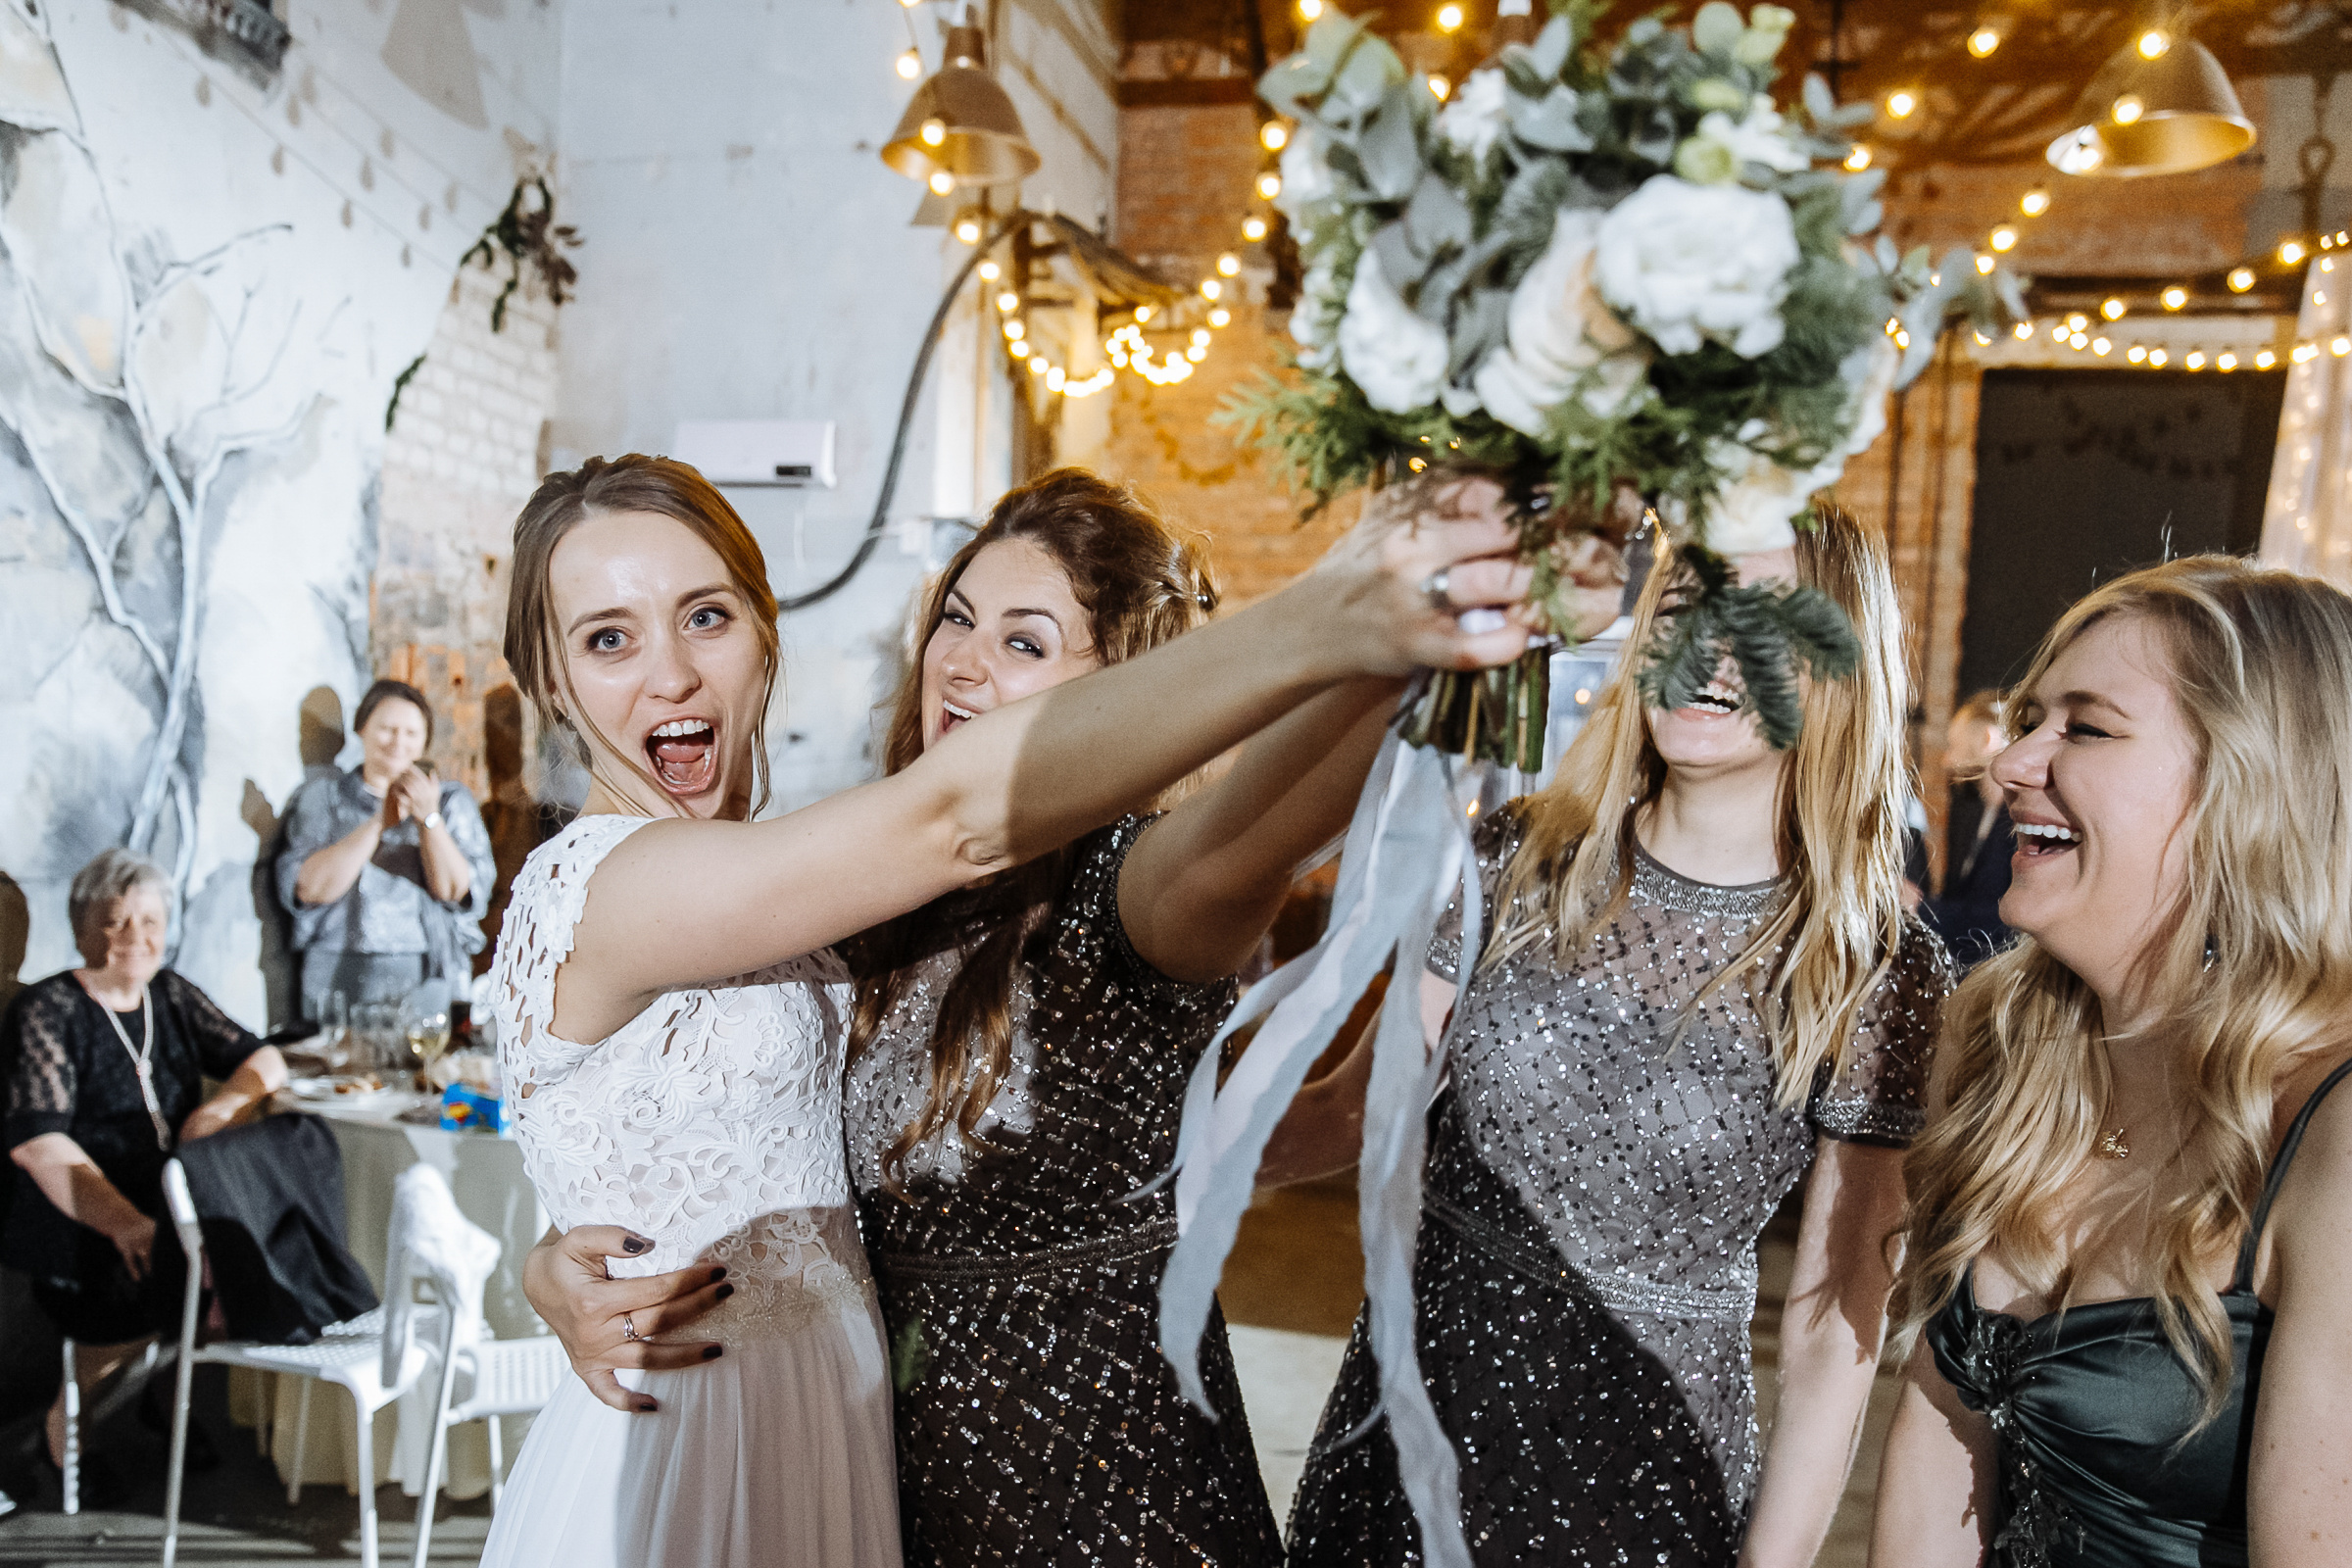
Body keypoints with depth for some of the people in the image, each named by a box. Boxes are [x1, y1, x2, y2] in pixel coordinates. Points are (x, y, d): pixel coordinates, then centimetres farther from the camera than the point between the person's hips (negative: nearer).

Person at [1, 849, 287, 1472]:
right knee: (141, 1289, -32)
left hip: (173, 1214, 5)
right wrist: (124, 1222, -26)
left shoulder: (171, 995, 15)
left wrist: (222, 1105, -9)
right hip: (77, 1232, -5)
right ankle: (66, 1417, -3)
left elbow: (265, 1060, 15)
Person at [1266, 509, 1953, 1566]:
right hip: (1408, 1419, 3)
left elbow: (1834, 1329, -7)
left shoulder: (1881, 973, -11)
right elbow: (1353, 1108, -2)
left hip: (1642, 1475, -2)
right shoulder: (1519, 862, -5)